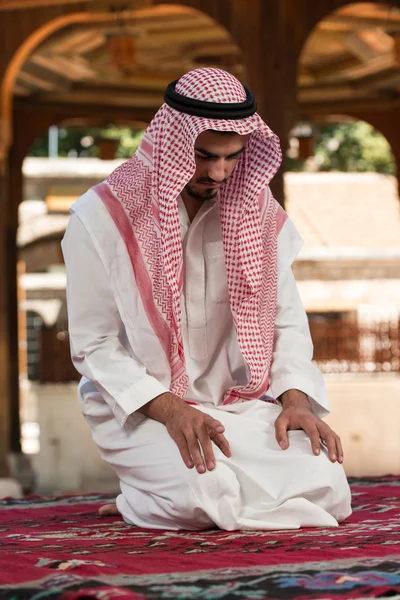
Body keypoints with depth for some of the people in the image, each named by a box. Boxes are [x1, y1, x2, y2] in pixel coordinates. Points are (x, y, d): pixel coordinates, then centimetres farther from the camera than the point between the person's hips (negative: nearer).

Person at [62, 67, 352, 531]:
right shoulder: (102, 216, -9)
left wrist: (296, 398, -10)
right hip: (138, 409, -4)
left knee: (325, 486, -19)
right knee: (205, 493, -33)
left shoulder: (255, 208, 5)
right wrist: (169, 410, -21)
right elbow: (93, 347, -9)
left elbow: (287, 319, 8)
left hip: (240, 401, 5)